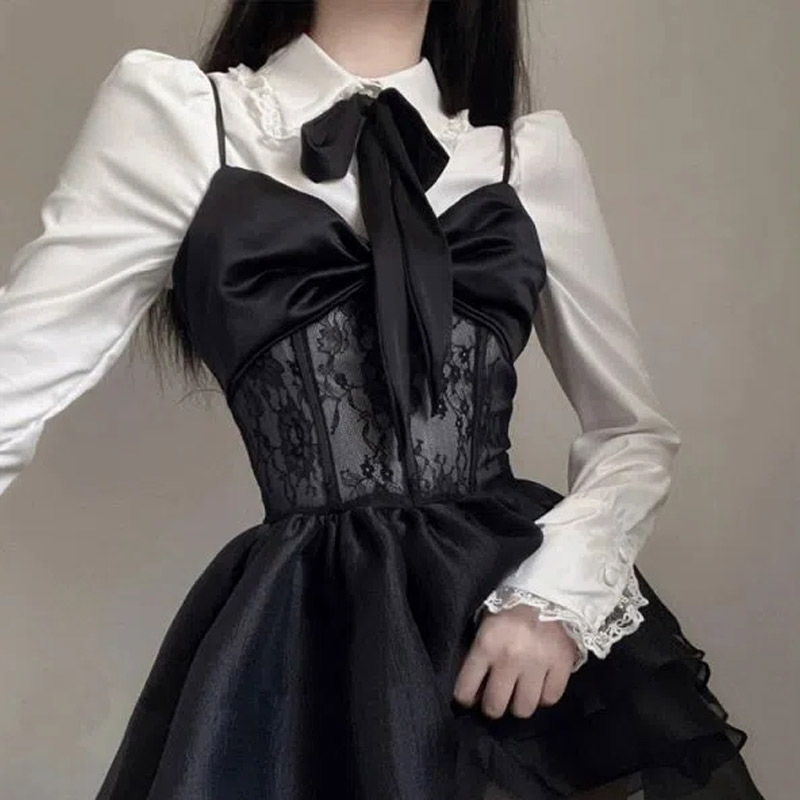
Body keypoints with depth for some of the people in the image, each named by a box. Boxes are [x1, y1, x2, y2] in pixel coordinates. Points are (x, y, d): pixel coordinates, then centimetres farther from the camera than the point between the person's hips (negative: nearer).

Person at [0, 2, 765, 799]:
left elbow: (636, 431, 11)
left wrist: (559, 588, -7)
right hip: (306, 631, -2)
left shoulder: (533, 150, 8)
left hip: (523, 599, 3)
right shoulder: (171, 113, 1)